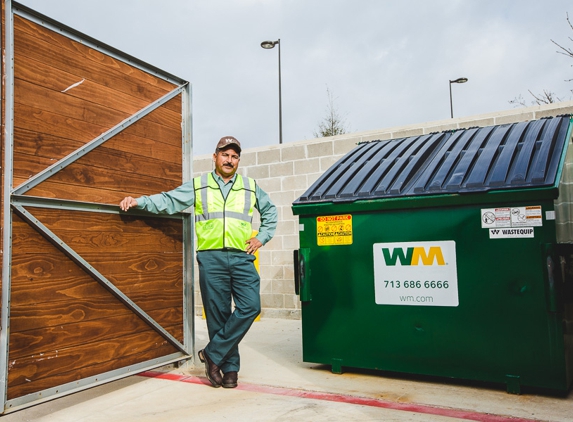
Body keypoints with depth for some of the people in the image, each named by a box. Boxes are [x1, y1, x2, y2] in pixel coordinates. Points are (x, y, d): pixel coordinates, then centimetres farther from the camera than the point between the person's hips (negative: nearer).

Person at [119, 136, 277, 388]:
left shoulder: (251, 187, 16)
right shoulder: (198, 186, 11)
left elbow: (270, 211, 27)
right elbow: (168, 201, 5)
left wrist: (261, 237, 15)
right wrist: (139, 201, -9)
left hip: (242, 258, 2)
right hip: (211, 258, -1)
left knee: (250, 306, -12)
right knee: (218, 314, 2)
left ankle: (213, 354, 2)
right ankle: (230, 367, 16)